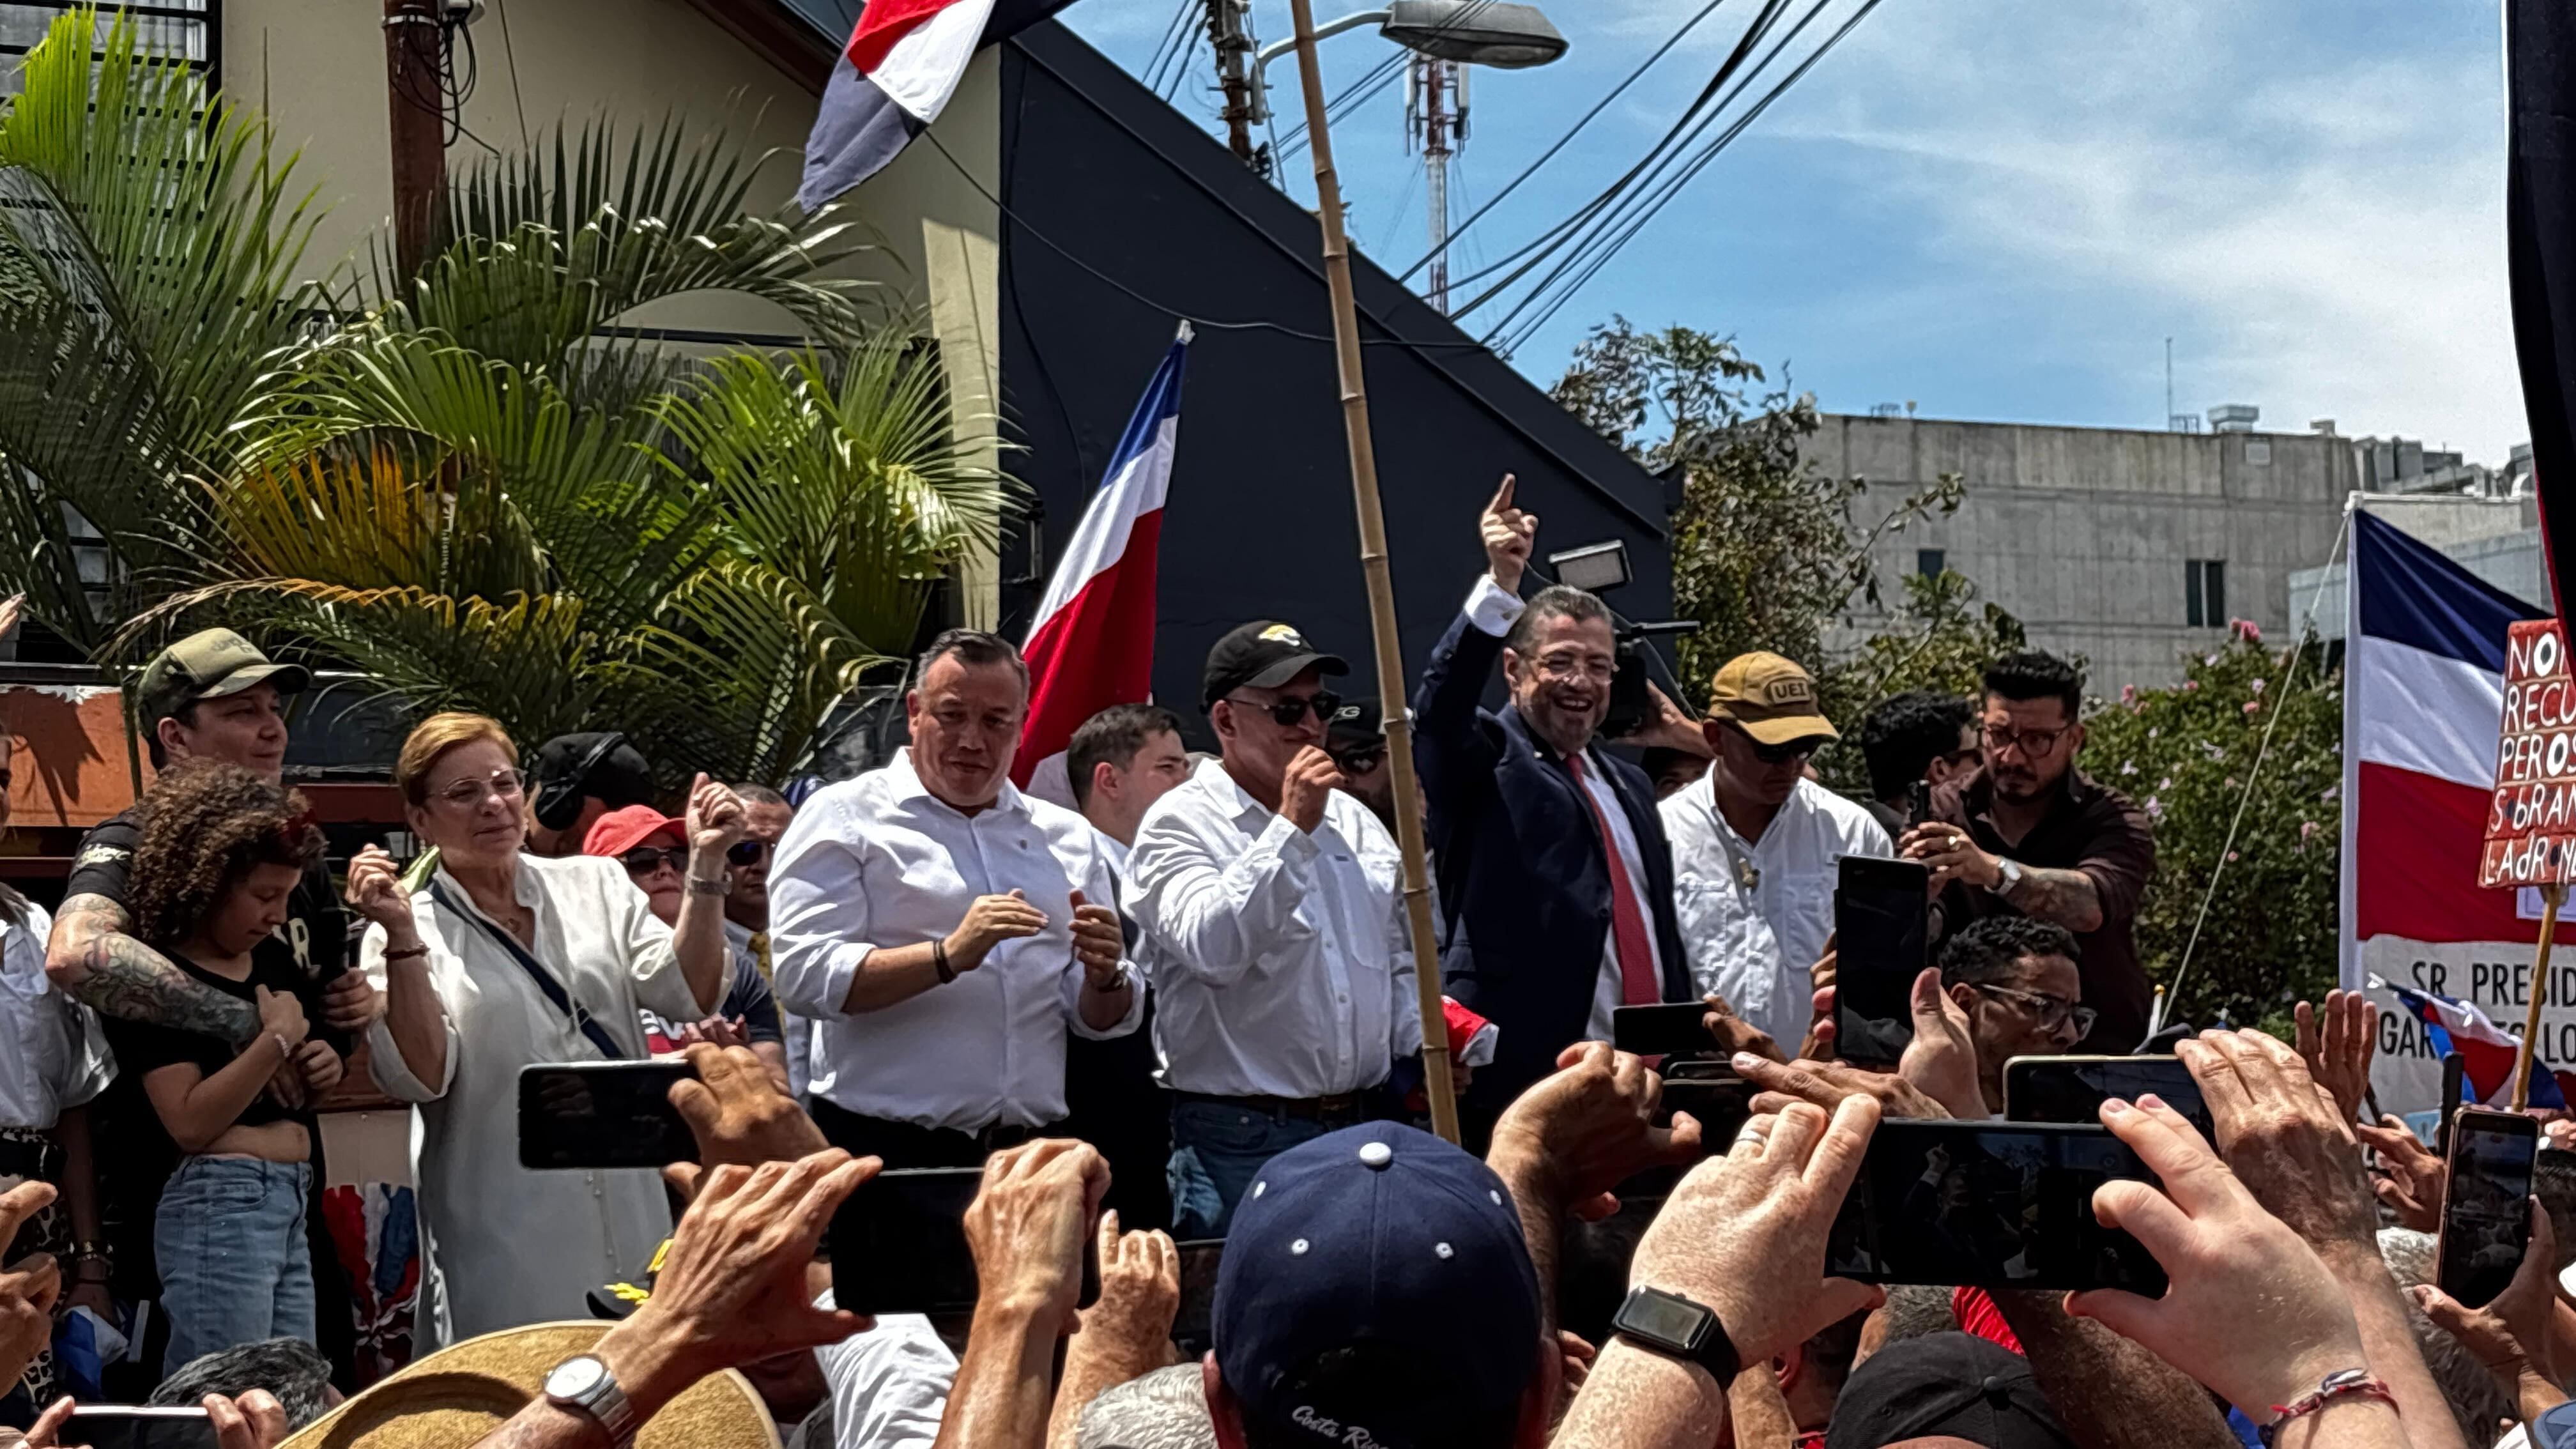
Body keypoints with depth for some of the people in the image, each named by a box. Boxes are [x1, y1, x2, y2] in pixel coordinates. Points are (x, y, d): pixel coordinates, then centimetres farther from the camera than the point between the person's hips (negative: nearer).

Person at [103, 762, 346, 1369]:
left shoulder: (271, 968, 14)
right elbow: (191, 1123, -19)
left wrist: (322, 1070, 10)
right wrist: (277, 1040, -18)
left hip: (291, 1203, 8)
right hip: (217, 1207, -8)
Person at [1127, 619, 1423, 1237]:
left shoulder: (1355, 821, 15)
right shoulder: (1180, 824, -6)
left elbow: (1399, 966, 22)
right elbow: (1212, 948, -24)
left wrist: (1424, 1047, 4)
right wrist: (1293, 828, -22)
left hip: (1364, 1127, 6)